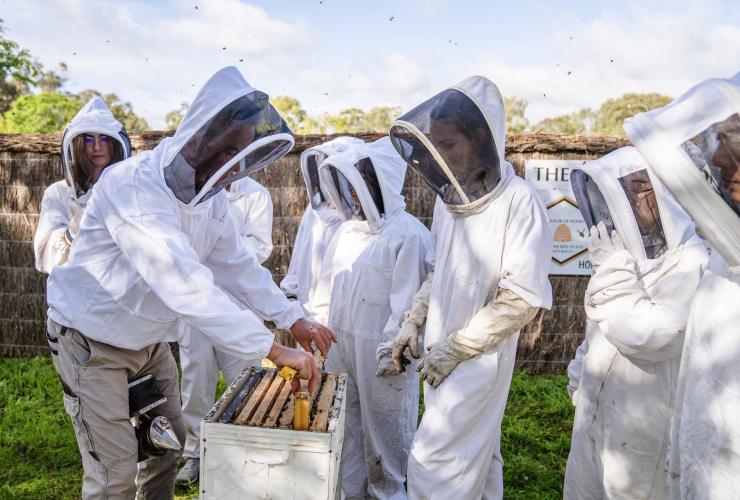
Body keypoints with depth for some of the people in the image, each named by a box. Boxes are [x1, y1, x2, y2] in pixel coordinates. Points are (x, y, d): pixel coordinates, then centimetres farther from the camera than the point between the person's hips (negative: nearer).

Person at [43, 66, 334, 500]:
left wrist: (294, 319, -7)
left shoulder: (212, 196, -5)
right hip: (94, 343, -7)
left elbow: (238, 265, 2)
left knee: (167, 447, 15)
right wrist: (273, 349, -42)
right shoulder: (134, 186, -32)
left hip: (151, 342, 8)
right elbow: (184, 284, -41)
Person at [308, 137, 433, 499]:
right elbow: (327, 286, 15)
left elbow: (407, 301, -17)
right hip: (339, 343, 7)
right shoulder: (349, 228, 9)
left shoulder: (408, 234, -15)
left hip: (378, 350, -7)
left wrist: (392, 351, -17)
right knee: (342, 425, 17)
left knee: (381, 429, 9)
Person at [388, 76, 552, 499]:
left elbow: (523, 299, -19)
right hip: (442, 355, 7)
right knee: (475, 457, 19)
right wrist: (414, 321, 6)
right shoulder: (449, 196, 6)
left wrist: (456, 348, -16)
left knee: (432, 464, -3)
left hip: (480, 359, -7)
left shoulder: (519, 201, -17)